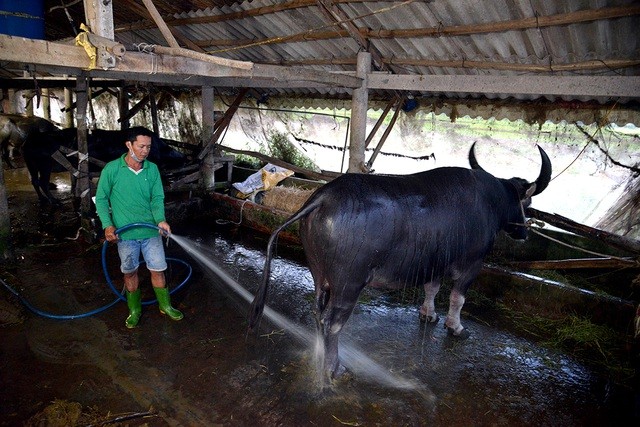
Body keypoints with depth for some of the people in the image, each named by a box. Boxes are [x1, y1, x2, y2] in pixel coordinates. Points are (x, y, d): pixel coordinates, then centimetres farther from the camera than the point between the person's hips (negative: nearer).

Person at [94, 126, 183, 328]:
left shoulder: (152, 169, -3)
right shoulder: (112, 169, -10)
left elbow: (157, 198, -2)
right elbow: (101, 198, -3)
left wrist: (160, 219, -20)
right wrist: (107, 224, -14)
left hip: (151, 231, 2)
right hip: (125, 233, -1)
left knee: (158, 269, 8)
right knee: (130, 272, 13)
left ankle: (165, 306, 28)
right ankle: (134, 309, 33)